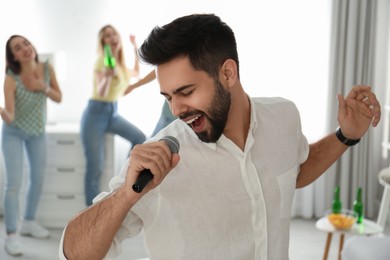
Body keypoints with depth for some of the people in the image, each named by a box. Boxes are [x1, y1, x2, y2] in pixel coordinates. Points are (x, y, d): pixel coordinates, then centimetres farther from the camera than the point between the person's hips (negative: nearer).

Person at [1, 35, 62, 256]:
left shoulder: (47, 68, -16)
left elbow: (59, 98, -6)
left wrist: (44, 88, -25)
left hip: (38, 132, 5)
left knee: (38, 178, 13)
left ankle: (29, 223, 32)